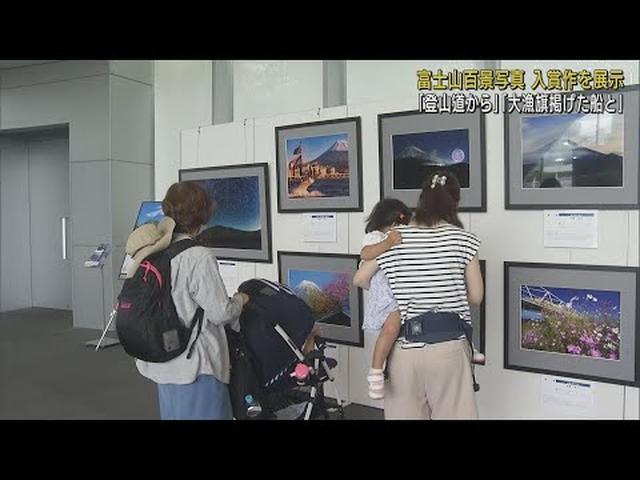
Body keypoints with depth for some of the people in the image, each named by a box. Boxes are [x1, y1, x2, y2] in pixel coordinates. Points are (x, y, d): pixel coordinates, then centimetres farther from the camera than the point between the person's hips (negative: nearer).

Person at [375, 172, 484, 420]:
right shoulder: (463, 239, -1)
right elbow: (476, 296, 5)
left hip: (403, 347, 1)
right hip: (448, 346, -1)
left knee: (405, 414, 13)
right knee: (453, 414, 10)